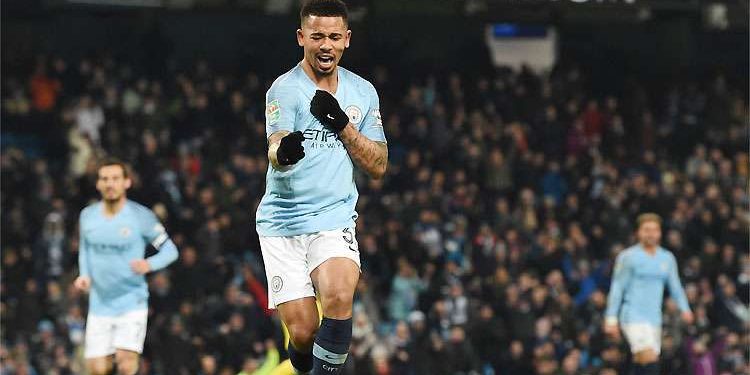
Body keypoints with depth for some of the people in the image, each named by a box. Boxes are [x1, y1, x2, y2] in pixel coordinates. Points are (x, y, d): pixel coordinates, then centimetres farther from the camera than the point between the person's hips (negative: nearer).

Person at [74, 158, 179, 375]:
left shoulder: (141, 216, -7)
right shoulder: (87, 216, 5)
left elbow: (170, 250, -2)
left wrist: (149, 264, -22)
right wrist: (84, 276, 3)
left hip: (132, 303, -4)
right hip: (100, 305, 4)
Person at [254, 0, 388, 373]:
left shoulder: (363, 92, 6)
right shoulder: (285, 89, -10)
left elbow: (378, 166, 4)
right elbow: (275, 150, -27)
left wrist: (341, 124, -12)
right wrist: (283, 151, -53)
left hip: (334, 220, 2)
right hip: (282, 223, -2)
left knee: (338, 298, -26)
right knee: (304, 331, -5)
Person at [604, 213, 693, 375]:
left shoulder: (667, 258, 13)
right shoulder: (628, 257, -1)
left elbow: (675, 286, 17)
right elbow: (617, 289, 0)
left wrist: (684, 309, 0)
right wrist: (611, 318, -5)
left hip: (654, 317, 5)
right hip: (633, 317, -5)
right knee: (650, 359, -21)